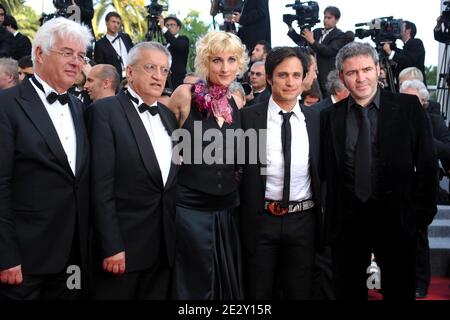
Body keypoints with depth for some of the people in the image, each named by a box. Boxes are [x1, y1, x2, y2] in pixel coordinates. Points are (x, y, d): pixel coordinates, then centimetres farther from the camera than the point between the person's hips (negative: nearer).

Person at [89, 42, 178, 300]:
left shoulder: (168, 115, 13)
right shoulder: (105, 111, -7)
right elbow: (101, 185, -13)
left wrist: (174, 237, 8)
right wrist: (111, 247, -17)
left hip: (165, 245, 6)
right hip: (123, 243, -6)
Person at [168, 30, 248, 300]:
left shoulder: (237, 102, 4)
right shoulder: (185, 95, -10)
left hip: (227, 209, 5)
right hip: (190, 208, -4)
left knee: (228, 280, 15)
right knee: (193, 285, 7)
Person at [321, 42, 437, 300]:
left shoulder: (408, 107, -2)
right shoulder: (330, 117, 4)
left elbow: (427, 163, -1)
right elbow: (326, 169, 5)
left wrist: (423, 212, -5)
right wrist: (331, 218, -2)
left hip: (397, 218, -1)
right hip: (347, 219, 2)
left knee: (400, 292, 12)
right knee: (348, 291, 12)